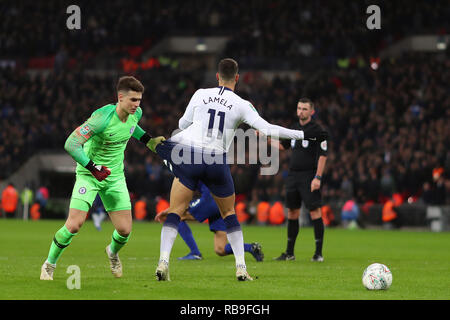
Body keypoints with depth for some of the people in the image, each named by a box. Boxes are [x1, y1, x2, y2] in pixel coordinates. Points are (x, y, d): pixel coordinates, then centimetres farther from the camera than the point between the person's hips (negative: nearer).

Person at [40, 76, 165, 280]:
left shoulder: (136, 113, -5)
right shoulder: (102, 118, -26)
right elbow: (71, 144, -26)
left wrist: (147, 139, 13)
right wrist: (93, 168, -26)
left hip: (115, 177, 5)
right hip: (88, 174, -5)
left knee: (125, 230, -3)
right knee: (74, 225, -17)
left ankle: (113, 252, 34)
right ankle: (49, 265, 7)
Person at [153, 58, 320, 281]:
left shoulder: (201, 94, 4)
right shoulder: (241, 105, -1)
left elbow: (183, 124, 12)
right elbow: (266, 129, -7)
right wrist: (302, 134, -1)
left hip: (188, 156, 0)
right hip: (216, 161, 0)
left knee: (175, 211, 3)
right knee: (229, 213, 18)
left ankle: (163, 261, -17)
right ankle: (241, 268, 10)